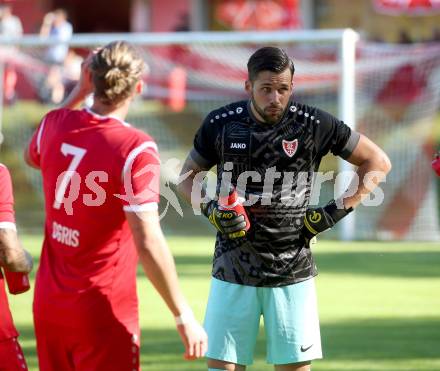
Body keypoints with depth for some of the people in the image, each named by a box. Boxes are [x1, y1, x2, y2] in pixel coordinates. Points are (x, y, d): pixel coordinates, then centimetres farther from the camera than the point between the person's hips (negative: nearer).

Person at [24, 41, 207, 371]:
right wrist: (184, 316, -17)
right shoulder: (136, 149, -18)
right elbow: (148, 242, -22)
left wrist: (78, 93, 25)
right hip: (103, 313, -6)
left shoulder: (56, 124, -1)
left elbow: (33, 156, 26)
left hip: (48, 306, 6)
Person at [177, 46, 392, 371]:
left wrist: (337, 211, -3)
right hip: (234, 268, 1)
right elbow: (188, 176, 14)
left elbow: (377, 162, 4)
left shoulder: (313, 125, -6)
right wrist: (210, 209, -7)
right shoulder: (221, 124, -1)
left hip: (292, 271, -1)